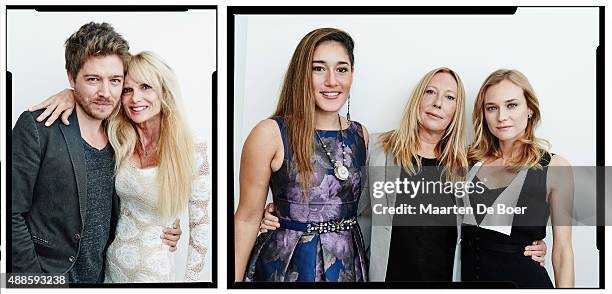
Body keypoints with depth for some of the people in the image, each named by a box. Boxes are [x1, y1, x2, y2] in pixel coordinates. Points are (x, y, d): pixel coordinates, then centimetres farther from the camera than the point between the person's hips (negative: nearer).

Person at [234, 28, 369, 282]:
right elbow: (247, 217, -10)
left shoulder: (360, 135, 4)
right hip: (287, 266, -4)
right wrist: (235, 280, -11)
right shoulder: (270, 133, -13)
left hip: (348, 263, 5)